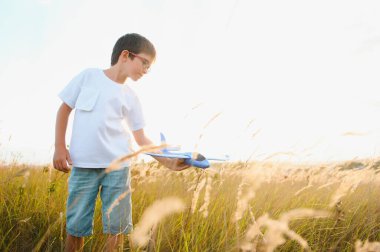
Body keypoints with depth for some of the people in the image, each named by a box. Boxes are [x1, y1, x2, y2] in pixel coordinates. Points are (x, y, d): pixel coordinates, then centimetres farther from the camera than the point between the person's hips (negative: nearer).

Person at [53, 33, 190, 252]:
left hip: (117, 167, 2)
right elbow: (64, 109, 9)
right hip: (82, 165, -2)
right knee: (76, 225, 5)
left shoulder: (131, 98, 9)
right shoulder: (88, 76, 4)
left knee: (116, 227, 3)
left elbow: (141, 139, 9)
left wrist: (168, 161, -3)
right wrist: (60, 146, 0)